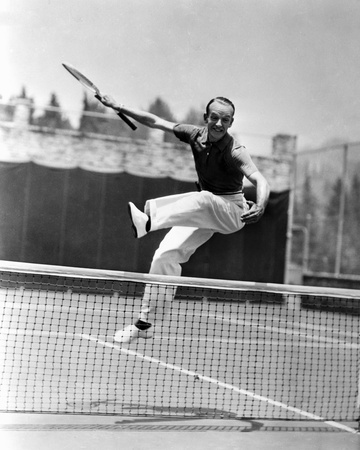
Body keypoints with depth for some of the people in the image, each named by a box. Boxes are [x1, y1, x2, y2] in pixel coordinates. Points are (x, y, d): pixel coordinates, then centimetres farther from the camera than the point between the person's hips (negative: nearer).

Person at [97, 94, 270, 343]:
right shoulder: (196, 135, -4)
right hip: (202, 211, 6)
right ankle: (146, 323, -1)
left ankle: (148, 220, -60)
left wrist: (260, 205, -59)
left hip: (231, 211, -6)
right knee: (166, 254, -8)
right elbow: (156, 121, 5)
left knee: (202, 200, -39)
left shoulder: (235, 152, -22)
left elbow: (259, 180, -38)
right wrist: (120, 107, 2)